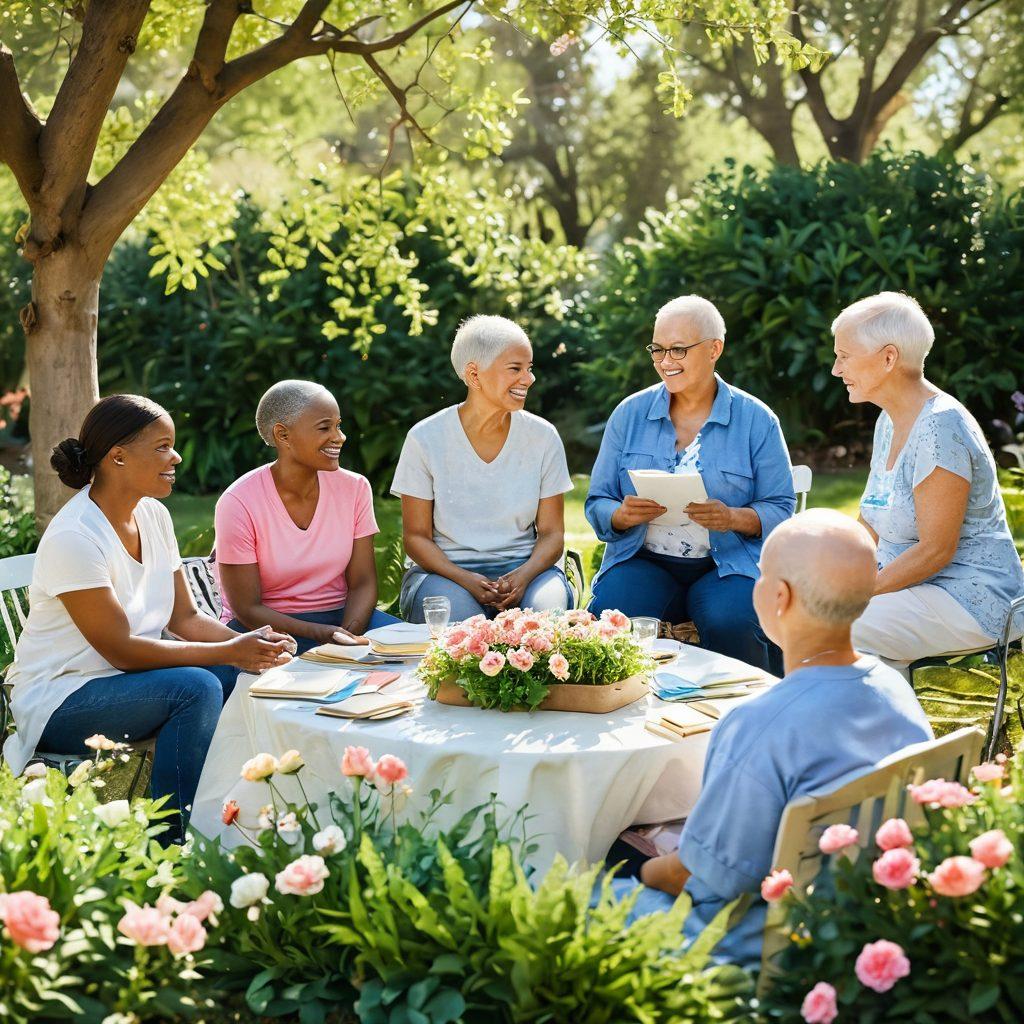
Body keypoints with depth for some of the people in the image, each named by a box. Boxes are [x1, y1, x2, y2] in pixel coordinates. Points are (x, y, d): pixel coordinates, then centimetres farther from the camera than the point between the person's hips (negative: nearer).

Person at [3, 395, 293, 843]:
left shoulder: (154, 516, 4)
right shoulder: (75, 537, -21)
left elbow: (185, 618, 6)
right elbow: (120, 650, -22)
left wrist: (248, 644, -13)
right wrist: (228, 652, -24)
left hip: (129, 679, 8)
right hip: (60, 699, -8)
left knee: (248, 677, -13)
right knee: (196, 686, -30)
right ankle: (177, 842, -23)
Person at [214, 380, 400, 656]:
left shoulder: (355, 488, 0)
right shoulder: (239, 502, -14)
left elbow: (362, 583, 1)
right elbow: (247, 609, -13)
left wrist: (349, 633, -21)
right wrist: (323, 634, -25)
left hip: (340, 616, 4)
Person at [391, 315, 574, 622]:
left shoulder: (543, 437, 3)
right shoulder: (425, 439, -4)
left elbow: (551, 533, 5)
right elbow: (416, 536, -1)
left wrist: (524, 575, -17)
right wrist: (467, 581, -19)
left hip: (524, 566, 2)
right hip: (445, 570, -2)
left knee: (548, 613, -32)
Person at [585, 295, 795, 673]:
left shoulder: (756, 420, 3)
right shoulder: (630, 414, 8)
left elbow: (780, 510, 2)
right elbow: (597, 504, 9)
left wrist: (734, 518, -19)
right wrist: (623, 515, -15)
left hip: (728, 564, -1)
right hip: (643, 561, 2)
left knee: (731, 622, -33)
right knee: (609, 615, -30)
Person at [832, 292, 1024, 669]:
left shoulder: (940, 427, -20)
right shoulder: (891, 421, 10)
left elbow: (935, 550, -22)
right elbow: (868, 527, 14)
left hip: (969, 598, -9)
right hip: (913, 586, 9)